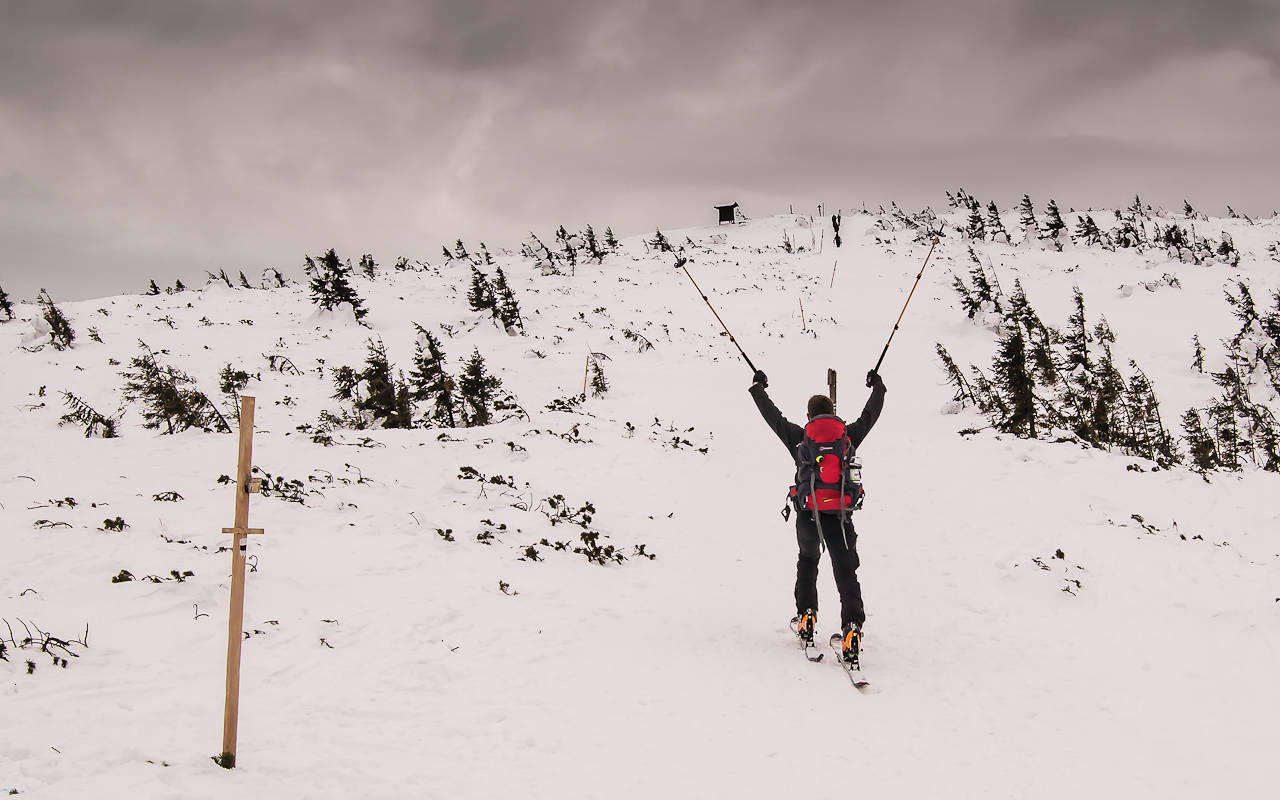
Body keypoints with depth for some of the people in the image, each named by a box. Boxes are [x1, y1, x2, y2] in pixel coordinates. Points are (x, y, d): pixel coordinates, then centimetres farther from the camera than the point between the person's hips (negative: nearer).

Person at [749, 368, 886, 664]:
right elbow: (870, 415, 22)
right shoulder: (847, 437, 6)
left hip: (808, 515, 1)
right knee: (846, 573, 1)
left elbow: (773, 416, 17)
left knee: (807, 562, 27)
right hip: (840, 515, -1)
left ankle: (806, 617, 21)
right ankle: (852, 626, -18)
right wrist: (877, 387, 40)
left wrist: (758, 387, 32)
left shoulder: (799, 438, 4)